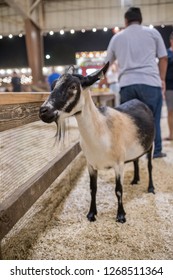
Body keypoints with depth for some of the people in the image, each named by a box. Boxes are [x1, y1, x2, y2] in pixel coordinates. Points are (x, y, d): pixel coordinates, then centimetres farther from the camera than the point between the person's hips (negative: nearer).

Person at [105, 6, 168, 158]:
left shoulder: (117, 37, 19)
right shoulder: (152, 32, 13)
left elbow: (107, 62, 29)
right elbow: (163, 58, 10)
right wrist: (162, 79, 18)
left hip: (126, 83, 2)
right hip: (150, 82, -2)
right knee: (153, 118, 8)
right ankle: (155, 151, 12)